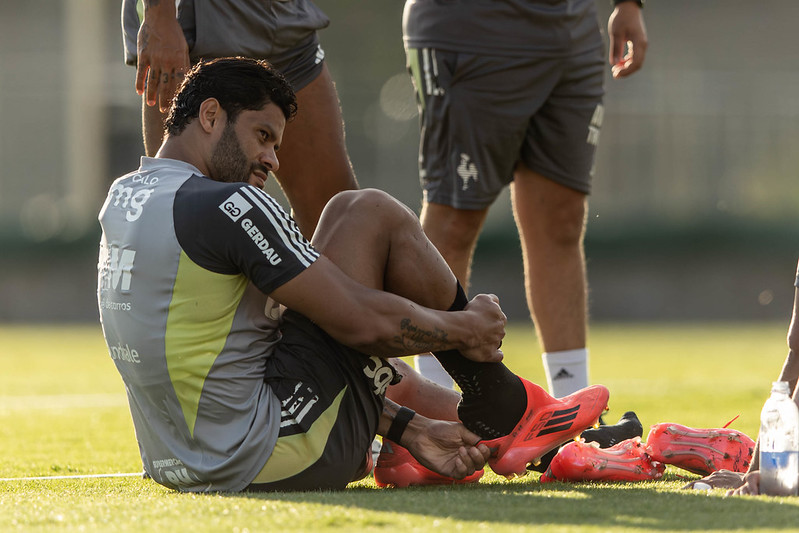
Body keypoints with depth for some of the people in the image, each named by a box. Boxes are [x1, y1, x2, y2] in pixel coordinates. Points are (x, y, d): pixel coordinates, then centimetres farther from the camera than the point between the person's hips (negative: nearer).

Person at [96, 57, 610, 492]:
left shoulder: (122, 201, 15)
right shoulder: (229, 205, -15)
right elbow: (363, 322, -15)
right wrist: (466, 329, 5)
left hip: (179, 466, 9)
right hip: (266, 462, -9)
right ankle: (502, 409, 14)